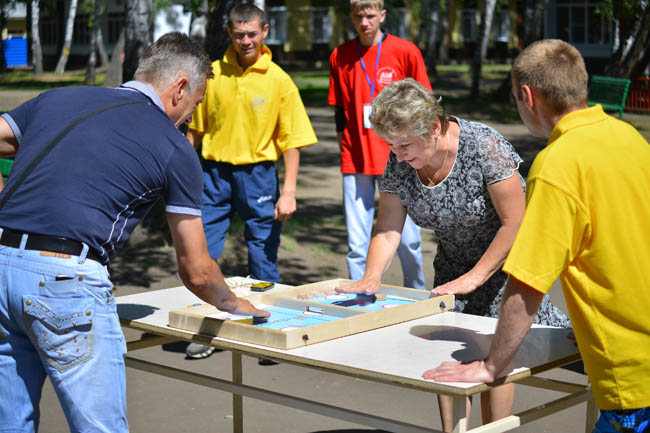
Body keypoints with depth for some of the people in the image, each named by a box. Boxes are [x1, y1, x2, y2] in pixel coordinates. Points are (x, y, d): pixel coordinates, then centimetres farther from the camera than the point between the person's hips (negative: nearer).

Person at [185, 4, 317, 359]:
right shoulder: (212, 74, 3)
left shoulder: (279, 82, -3)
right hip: (214, 172, 2)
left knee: (264, 257, 4)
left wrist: (288, 192, -8)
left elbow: (291, 141, -2)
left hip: (257, 174, -2)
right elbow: (196, 129, 12)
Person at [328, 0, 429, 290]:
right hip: (355, 162, 2)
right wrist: (344, 151, 11)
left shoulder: (405, 52, -1)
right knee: (357, 244, 1)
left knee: (407, 239, 0)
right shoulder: (339, 56, 7)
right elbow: (340, 111, 14)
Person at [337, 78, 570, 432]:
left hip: (505, 257, -5)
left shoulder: (484, 146, -27)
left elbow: (515, 222, -24)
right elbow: (388, 228, -11)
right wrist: (372, 276, -29)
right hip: (454, 261, 5)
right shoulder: (399, 163, -11)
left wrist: (475, 277, -25)